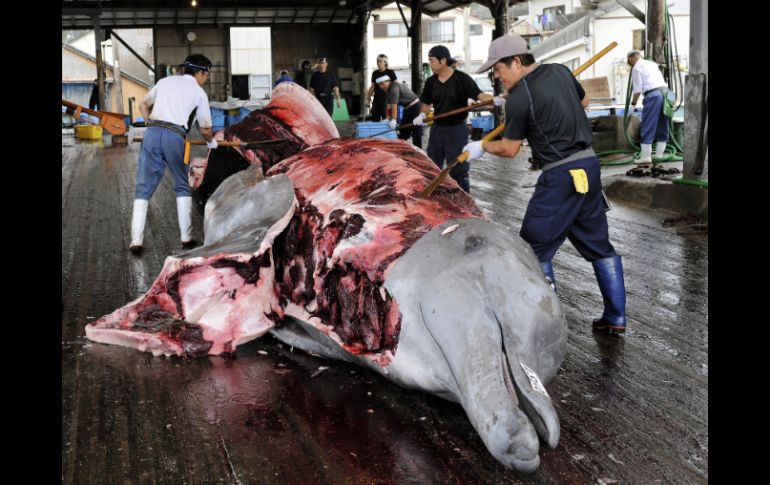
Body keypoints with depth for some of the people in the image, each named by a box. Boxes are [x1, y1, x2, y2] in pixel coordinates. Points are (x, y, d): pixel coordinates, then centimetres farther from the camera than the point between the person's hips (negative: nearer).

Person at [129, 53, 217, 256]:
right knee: (182, 187, 16)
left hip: (152, 133, 3)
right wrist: (212, 142, 37)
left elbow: (143, 105, 30)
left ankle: (136, 241, 0)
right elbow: (205, 129, 16)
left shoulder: (165, 81, 22)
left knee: (143, 188, 6)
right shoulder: (199, 93, 13)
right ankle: (186, 238, 13)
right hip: (175, 137, -2)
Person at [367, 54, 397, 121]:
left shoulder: (390, 72, -2)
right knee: (374, 119, 4)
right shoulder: (375, 73, 11)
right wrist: (368, 98, 12)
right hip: (377, 99, 5)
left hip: (387, 99, -5)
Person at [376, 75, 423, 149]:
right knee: (403, 131, 13)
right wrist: (388, 119, 3)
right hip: (408, 109, 10)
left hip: (415, 107, -10)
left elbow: (394, 105, -26)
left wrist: (393, 120, -27)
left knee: (416, 132, -8)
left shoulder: (394, 87, -21)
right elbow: (388, 106, 8)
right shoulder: (388, 90, 8)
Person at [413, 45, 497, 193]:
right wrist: (422, 115, -7)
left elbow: (479, 95, -17)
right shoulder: (431, 82, 6)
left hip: (456, 130, -6)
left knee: (458, 170, -2)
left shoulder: (462, 79, -11)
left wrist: (495, 99, -37)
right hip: (437, 129, 6)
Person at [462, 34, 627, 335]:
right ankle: (615, 318, 21)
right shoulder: (560, 71, 8)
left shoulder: (520, 98, -12)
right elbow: (583, 101, 27)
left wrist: (481, 147, 13)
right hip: (589, 165, 8)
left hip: (560, 175, -8)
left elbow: (509, 149, -2)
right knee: (598, 245, 15)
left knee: (535, 251, 3)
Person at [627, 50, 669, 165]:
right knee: (662, 126, 12)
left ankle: (646, 157, -5)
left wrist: (633, 104, 9)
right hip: (665, 91, 8)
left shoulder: (637, 67, 3)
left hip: (652, 94, -8)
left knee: (647, 127, -4)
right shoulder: (652, 64, 26)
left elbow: (637, 89, -1)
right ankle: (659, 155, 18)